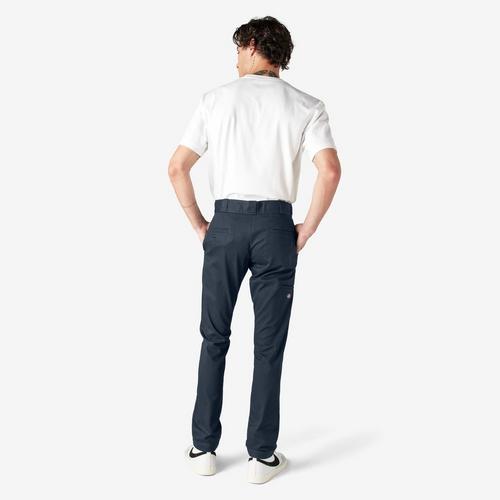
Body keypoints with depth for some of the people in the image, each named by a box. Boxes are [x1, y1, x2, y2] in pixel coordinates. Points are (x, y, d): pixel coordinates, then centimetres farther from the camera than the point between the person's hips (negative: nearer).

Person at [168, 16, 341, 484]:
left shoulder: (217, 98, 5)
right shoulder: (306, 105, 3)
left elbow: (176, 168, -1)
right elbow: (330, 170, -13)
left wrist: (199, 225, 7)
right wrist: (307, 230, -3)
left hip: (225, 223, 1)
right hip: (275, 224, 0)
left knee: (215, 338, 13)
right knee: (268, 345, 6)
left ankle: (204, 447, 19)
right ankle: (261, 455, 14)